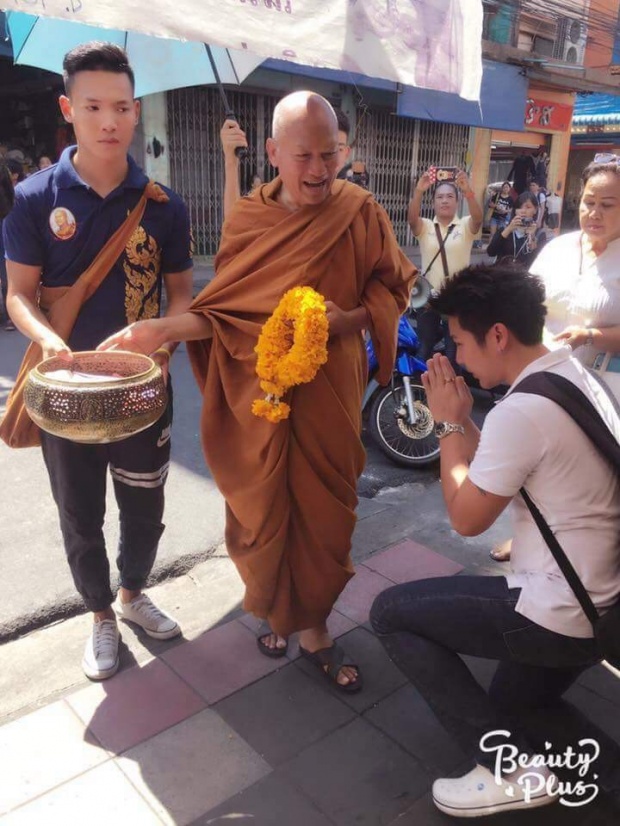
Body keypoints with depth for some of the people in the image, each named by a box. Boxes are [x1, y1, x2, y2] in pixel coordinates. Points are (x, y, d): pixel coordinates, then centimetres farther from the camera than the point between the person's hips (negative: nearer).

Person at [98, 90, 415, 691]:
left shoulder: (360, 212, -2)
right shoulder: (247, 220, 0)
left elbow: (392, 285, 4)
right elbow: (225, 310, 2)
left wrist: (351, 318, -15)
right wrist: (162, 329, -14)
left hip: (329, 392, 0)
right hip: (259, 392, 1)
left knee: (324, 510, 8)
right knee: (260, 511, 10)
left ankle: (311, 625, 29)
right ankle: (272, 609, 38)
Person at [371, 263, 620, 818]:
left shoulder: (521, 411, -27)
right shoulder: (575, 377, 4)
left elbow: (466, 518, -15)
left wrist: (449, 423, -8)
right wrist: (464, 419, 2)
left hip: (558, 615, -10)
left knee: (391, 613, 2)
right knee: (516, 704, 29)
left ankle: (508, 767, 5)